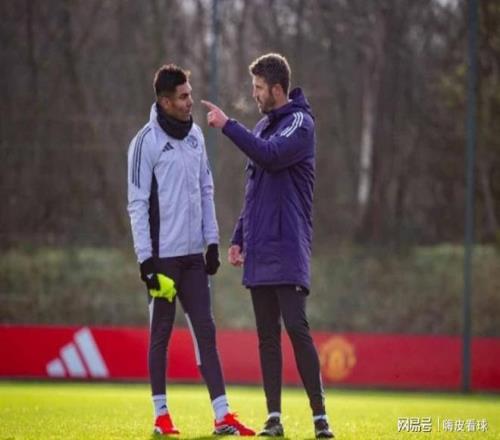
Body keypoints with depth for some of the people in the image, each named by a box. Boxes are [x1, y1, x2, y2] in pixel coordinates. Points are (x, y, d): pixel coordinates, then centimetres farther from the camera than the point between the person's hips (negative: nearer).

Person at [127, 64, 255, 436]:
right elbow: (138, 203, -10)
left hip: (193, 253, 6)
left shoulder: (196, 135, 10)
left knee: (206, 331, 2)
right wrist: (146, 258, -14)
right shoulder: (147, 141, -9)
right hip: (164, 255, -6)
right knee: (161, 333, 2)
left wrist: (212, 241, 11)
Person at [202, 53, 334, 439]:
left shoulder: (299, 123, -5)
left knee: (296, 328, -12)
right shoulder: (262, 127, 18)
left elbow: (271, 156, -24)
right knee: (267, 335, 6)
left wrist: (228, 125, -20)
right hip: (259, 249, 8)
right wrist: (239, 237, 18)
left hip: (287, 248, -8)